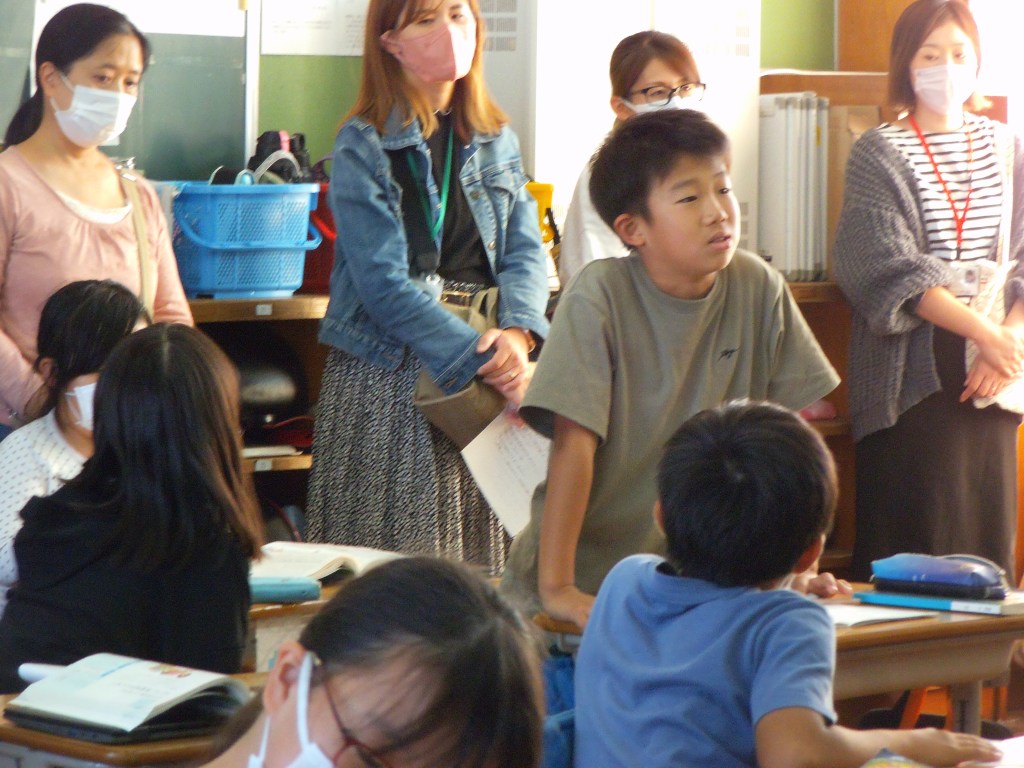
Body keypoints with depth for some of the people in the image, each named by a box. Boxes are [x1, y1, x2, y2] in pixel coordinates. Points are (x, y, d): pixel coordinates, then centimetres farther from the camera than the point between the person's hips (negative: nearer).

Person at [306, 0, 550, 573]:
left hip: (486, 357, 5)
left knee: (479, 557, 2)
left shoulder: (496, 141, 13)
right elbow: (384, 283, -13)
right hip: (389, 371, -5)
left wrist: (517, 334, -16)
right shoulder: (362, 146, -5)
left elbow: (525, 251, 5)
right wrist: (479, 360, -20)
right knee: (391, 564, -6)